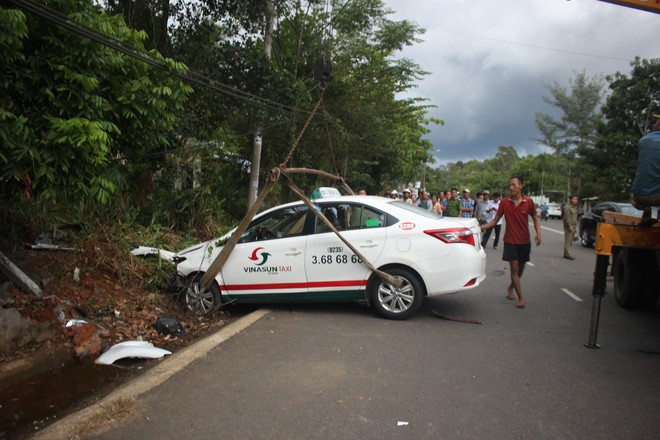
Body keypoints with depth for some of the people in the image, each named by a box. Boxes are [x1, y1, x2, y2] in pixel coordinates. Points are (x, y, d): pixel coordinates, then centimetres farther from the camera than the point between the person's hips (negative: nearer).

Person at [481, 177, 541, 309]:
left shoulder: (528, 202, -3)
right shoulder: (504, 203, -3)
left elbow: (535, 219, 4)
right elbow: (495, 220, 2)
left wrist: (538, 233, -12)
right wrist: (481, 227, -10)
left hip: (524, 241, 1)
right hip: (510, 240, -1)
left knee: (520, 267, 11)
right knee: (514, 267, -7)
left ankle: (510, 288, 36)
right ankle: (521, 297, -3)